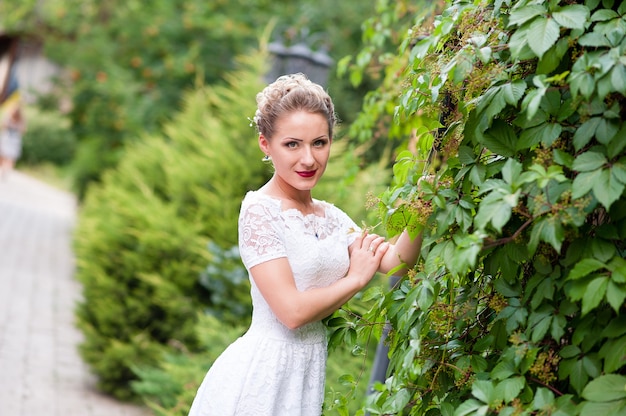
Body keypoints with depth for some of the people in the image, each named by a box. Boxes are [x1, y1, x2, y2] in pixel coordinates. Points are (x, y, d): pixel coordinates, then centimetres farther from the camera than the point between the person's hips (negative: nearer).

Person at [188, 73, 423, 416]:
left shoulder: (330, 217, 10)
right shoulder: (259, 211, -14)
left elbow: (395, 262, 4)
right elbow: (293, 311, -21)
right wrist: (356, 279, -7)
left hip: (307, 371, 7)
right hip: (263, 372, -7)